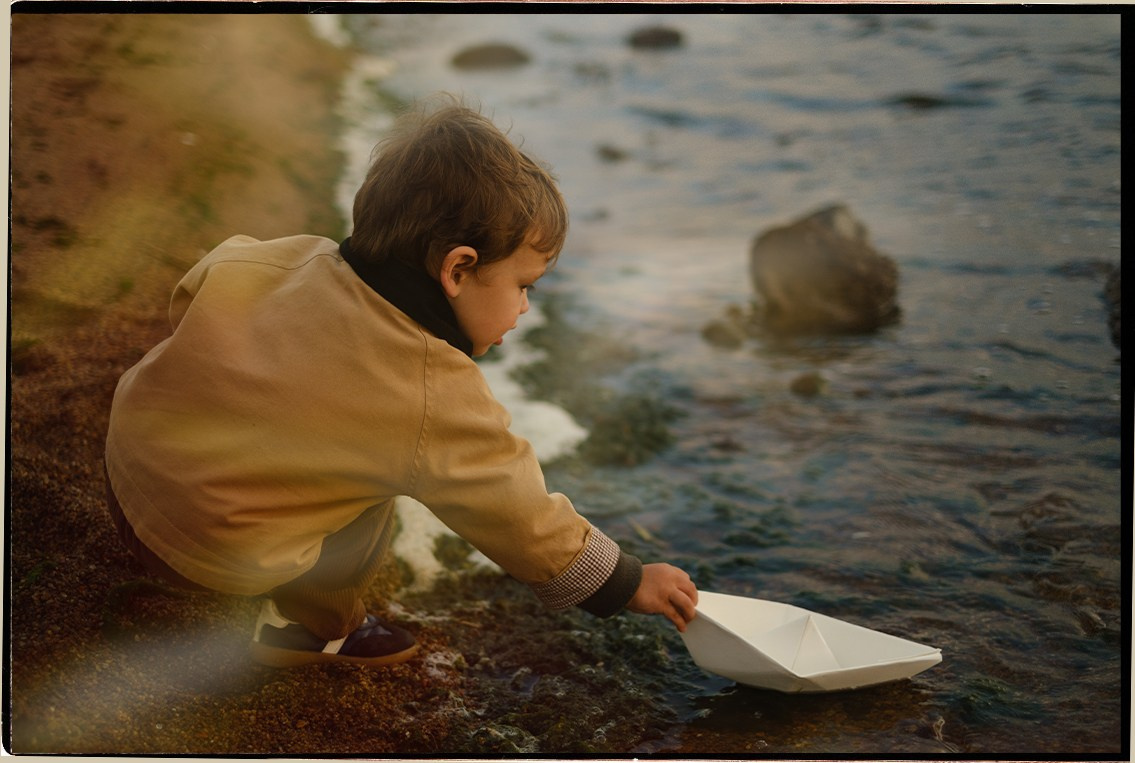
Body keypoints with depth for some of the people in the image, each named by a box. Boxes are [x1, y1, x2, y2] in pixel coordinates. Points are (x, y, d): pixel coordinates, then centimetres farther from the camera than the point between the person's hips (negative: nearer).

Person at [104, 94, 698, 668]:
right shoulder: (440, 403, -21)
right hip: (204, 551, -7)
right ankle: (310, 626, 20)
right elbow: (520, 521, -10)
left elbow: (191, 293, 10)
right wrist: (627, 583, 3)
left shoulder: (300, 258, -6)